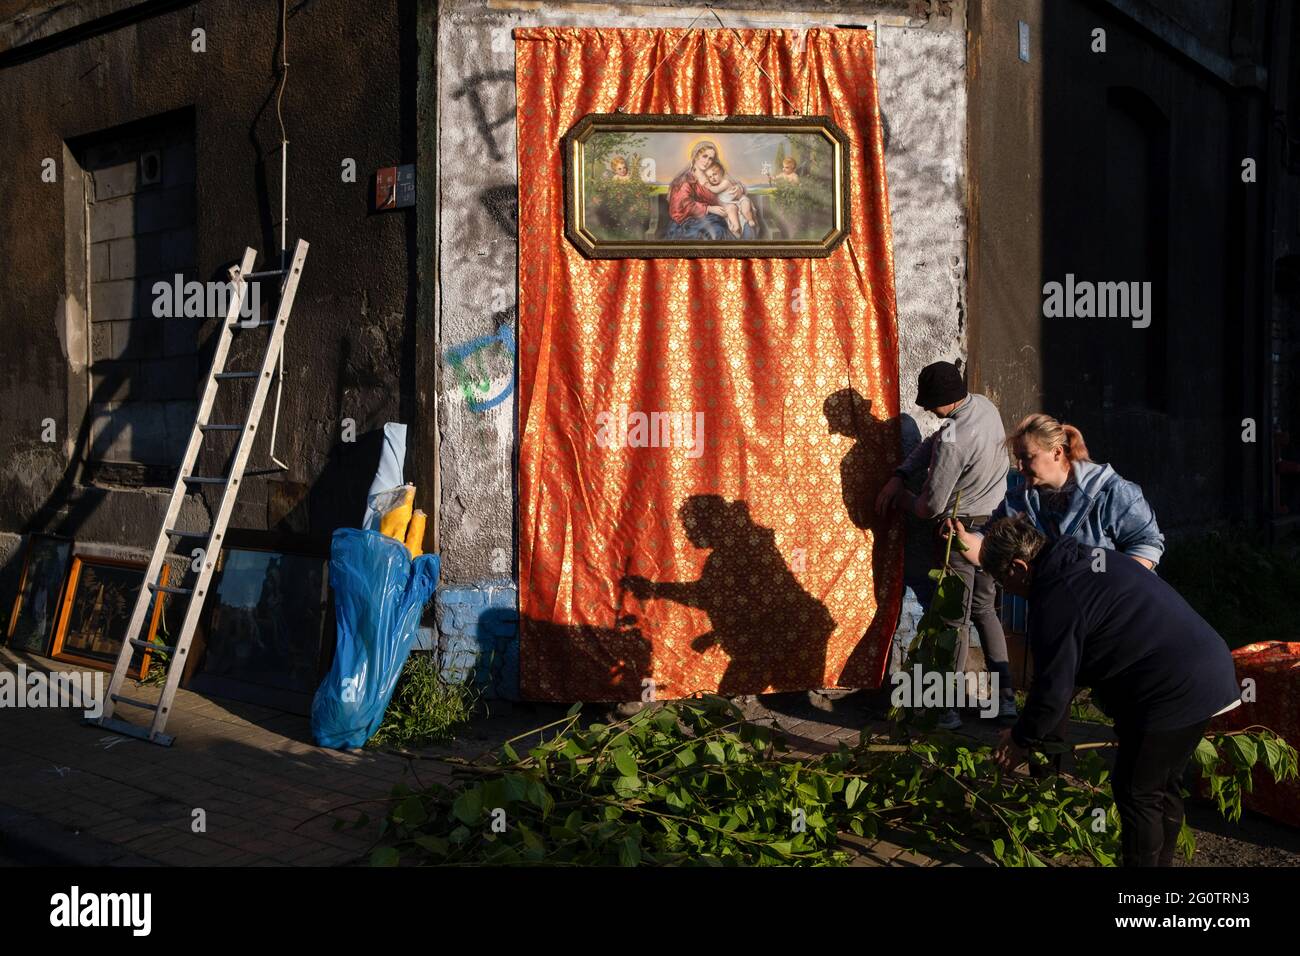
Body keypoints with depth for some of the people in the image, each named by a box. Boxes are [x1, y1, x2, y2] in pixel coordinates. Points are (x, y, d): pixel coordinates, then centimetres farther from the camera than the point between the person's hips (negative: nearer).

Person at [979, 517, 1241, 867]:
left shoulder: (1056, 600, -18)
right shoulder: (1089, 560, 12)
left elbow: (1053, 690, -14)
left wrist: (1022, 738, 3)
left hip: (1178, 692, -10)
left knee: (1136, 793, 3)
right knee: (1162, 786, 22)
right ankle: (1160, 861, 35)